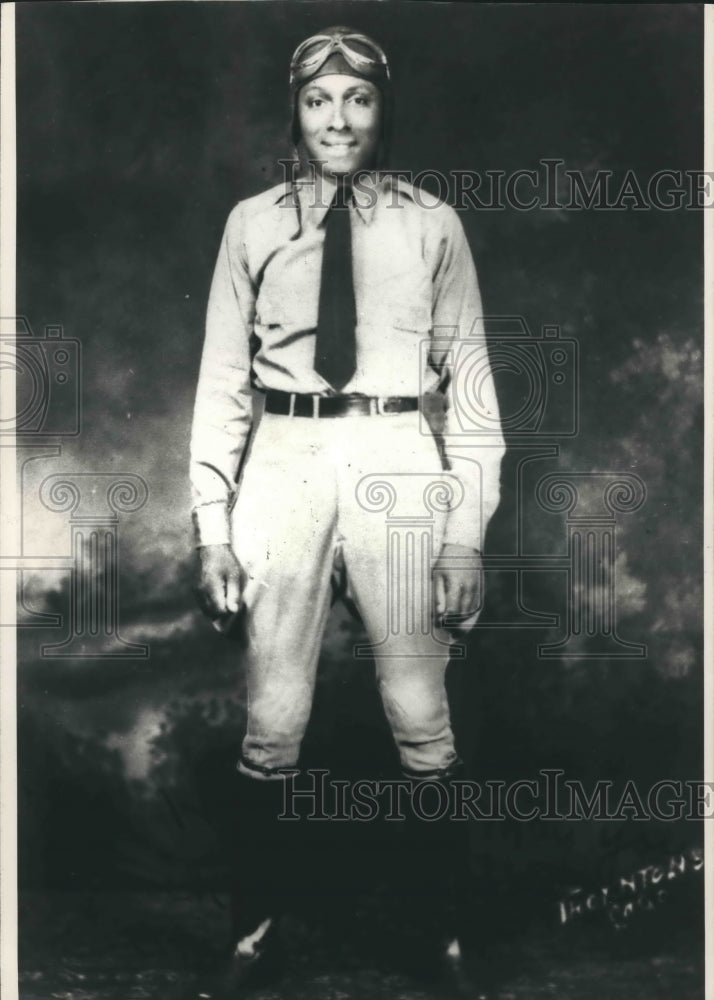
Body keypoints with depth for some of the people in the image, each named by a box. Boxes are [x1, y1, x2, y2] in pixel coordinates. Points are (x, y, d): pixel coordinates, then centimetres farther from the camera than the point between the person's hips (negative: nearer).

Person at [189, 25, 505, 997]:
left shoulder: (432, 225, 4)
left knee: (422, 716, 5)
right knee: (272, 718, 6)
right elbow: (223, 378, 5)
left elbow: (470, 378, 2)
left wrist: (468, 528, -4)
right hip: (284, 465, 1)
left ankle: (444, 922, 23)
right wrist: (212, 526, 0)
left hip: (399, 466, -1)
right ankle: (259, 919, 25)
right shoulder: (253, 223, 7)